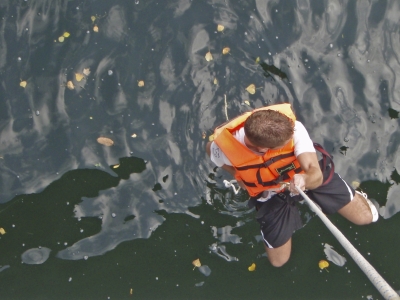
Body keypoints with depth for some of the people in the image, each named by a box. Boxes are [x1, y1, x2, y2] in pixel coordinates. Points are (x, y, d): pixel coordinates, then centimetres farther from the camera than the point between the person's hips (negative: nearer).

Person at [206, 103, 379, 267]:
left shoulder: (292, 128, -38)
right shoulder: (225, 146, -36)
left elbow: (317, 175, -41)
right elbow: (210, 148, -8)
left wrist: (305, 180, -63)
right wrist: (238, 176, -9)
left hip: (309, 176, 0)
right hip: (271, 194, 0)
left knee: (365, 217, 2)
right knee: (278, 261, 12)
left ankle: (354, 196, 38)